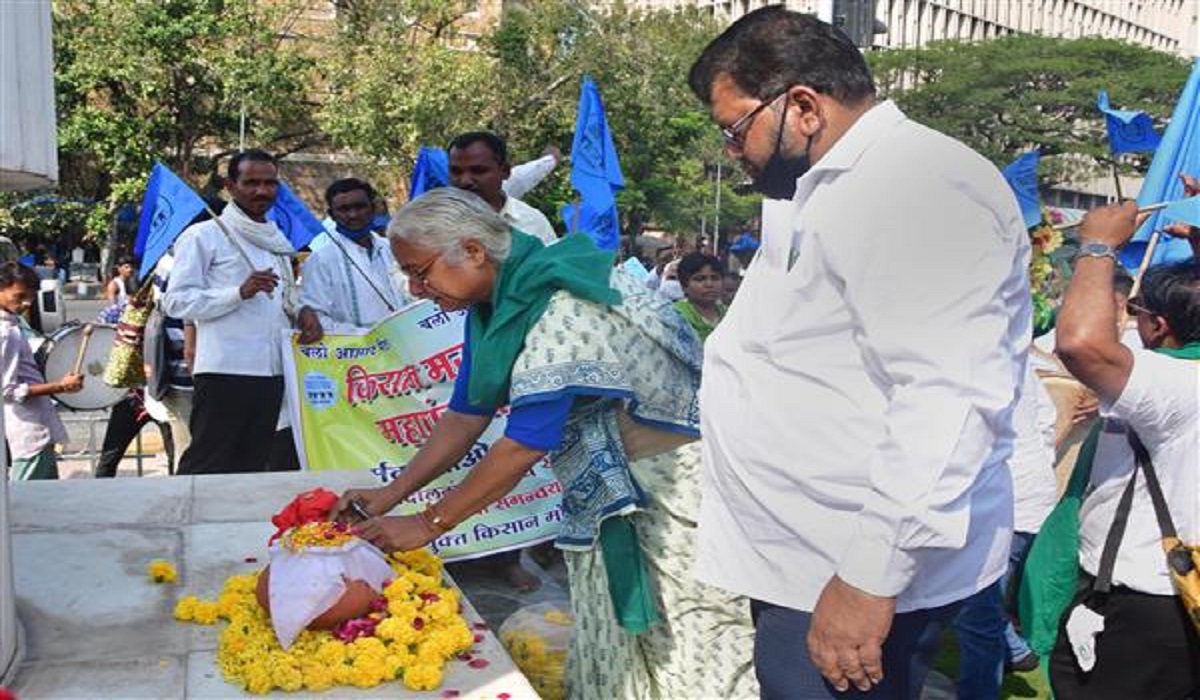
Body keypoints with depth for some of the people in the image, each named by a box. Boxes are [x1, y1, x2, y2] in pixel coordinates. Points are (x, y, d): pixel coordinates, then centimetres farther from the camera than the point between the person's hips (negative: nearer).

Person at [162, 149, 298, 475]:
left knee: (253, 468, 12)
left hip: (271, 374, 7)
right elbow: (176, 301, -10)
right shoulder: (204, 235, -2)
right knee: (206, 469, -1)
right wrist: (240, 292, -20)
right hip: (223, 373, -7)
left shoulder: (279, 242, 18)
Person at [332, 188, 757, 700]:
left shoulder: (560, 309, -28)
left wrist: (427, 524, -18)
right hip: (609, 481, 9)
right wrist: (391, 494, 2)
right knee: (610, 640, 15)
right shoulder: (492, 303, 1)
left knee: (685, 651, 0)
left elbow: (524, 445, -27)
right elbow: (465, 416, 8)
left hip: (677, 478, -8)